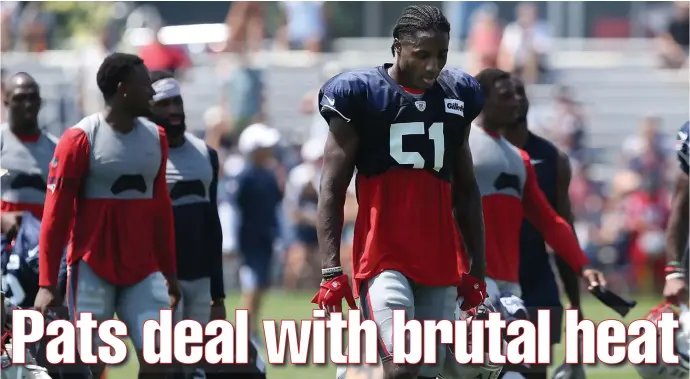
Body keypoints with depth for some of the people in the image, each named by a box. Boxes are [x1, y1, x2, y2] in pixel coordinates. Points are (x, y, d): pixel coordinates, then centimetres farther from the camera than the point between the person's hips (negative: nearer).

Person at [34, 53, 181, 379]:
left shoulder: (156, 138, 8)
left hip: (143, 270, 5)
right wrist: (47, 283, -12)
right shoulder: (80, 139, -9)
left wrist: (169, 272, 17)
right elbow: (56, 214, -9)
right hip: (93, 269, -5)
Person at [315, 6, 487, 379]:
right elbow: (332, 191, -4)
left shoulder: (457, 98, 12)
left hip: (441, 261, 5)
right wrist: (331, 271, -13)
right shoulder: (360, 95, -4)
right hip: (384, 259, -5)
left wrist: (477, 270, 15)